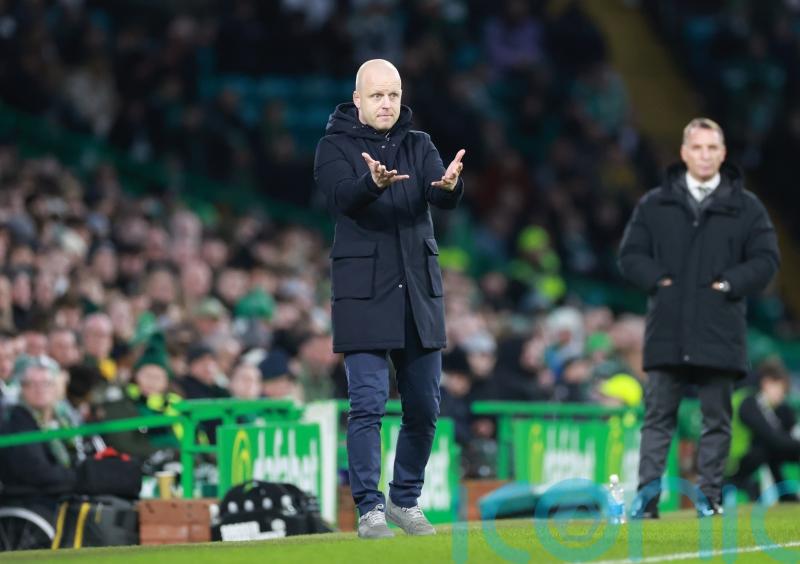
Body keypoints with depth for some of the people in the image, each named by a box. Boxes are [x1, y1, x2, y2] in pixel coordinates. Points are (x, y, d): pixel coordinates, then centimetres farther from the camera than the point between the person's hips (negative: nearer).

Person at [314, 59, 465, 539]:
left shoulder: (419, 145, 9)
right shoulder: (335, 146, -1)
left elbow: (442, 197, -9)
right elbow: (341, 197, -20)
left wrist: (451, 185, -34)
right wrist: (374, 183, -42)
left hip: (420, 292, 4)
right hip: (364, 293, -4)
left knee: (424, 406, 7)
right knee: (368, 403, -9)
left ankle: (406, 501, 21)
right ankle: (370, 509, -4)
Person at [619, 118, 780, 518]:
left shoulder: (745, 207, 6)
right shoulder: (654, 204, 9)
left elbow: (766, 259, 4)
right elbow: (630, 255, 9)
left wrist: (730, 283, -8)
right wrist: (656, 280, -7)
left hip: (720, 332, -1)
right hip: (667, 331, 1)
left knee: (716, 418, 3)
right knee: (658, 415, 0)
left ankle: (709, 496, 8)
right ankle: (647, 493, -1)